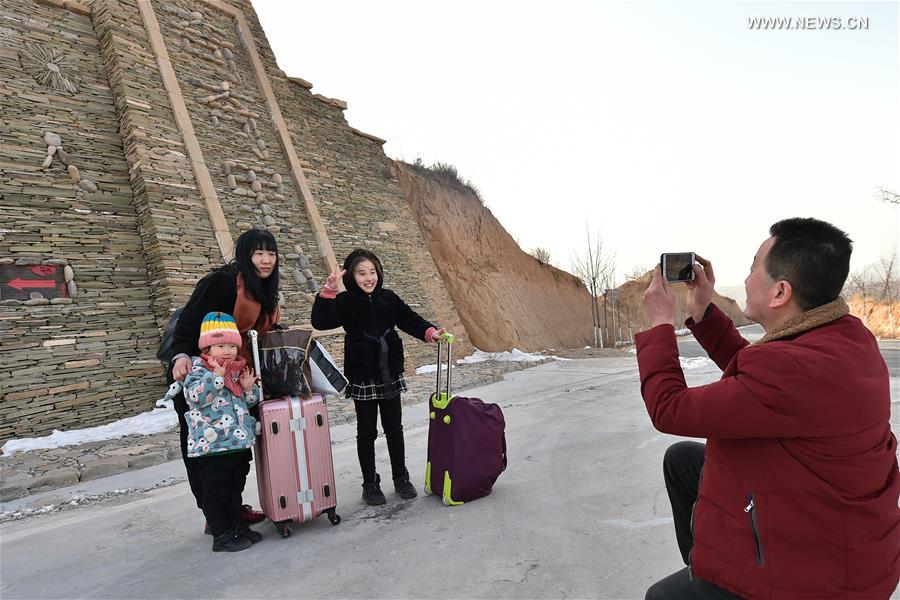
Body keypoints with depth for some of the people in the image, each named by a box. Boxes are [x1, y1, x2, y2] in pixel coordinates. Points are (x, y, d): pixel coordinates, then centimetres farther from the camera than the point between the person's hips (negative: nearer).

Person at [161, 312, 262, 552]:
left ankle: (237, 526, 33)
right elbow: (195, 396, -24)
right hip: (213, 444, -7)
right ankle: (221, 536, 15)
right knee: (215, 492, 4)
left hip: (240, 442, 7)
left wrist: (249, 388, -2)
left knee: (235, 488, 20)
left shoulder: (239, 370, 10)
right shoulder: (198, 369, -9)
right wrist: (216, 376, -29)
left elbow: (250, 402, 18)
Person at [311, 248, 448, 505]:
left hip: (391, 375, 4)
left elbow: (409, 319, -1)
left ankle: (401, 478, 30)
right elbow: (320, 322, -21)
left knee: (394, 428, 14)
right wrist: (328, 290, -32)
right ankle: (370, 484, 23)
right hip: (363, 377, -3)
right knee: (367, 431, 9)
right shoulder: (346, 302, -8)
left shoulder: (389, 298, 4)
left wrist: (430, 332, -19)